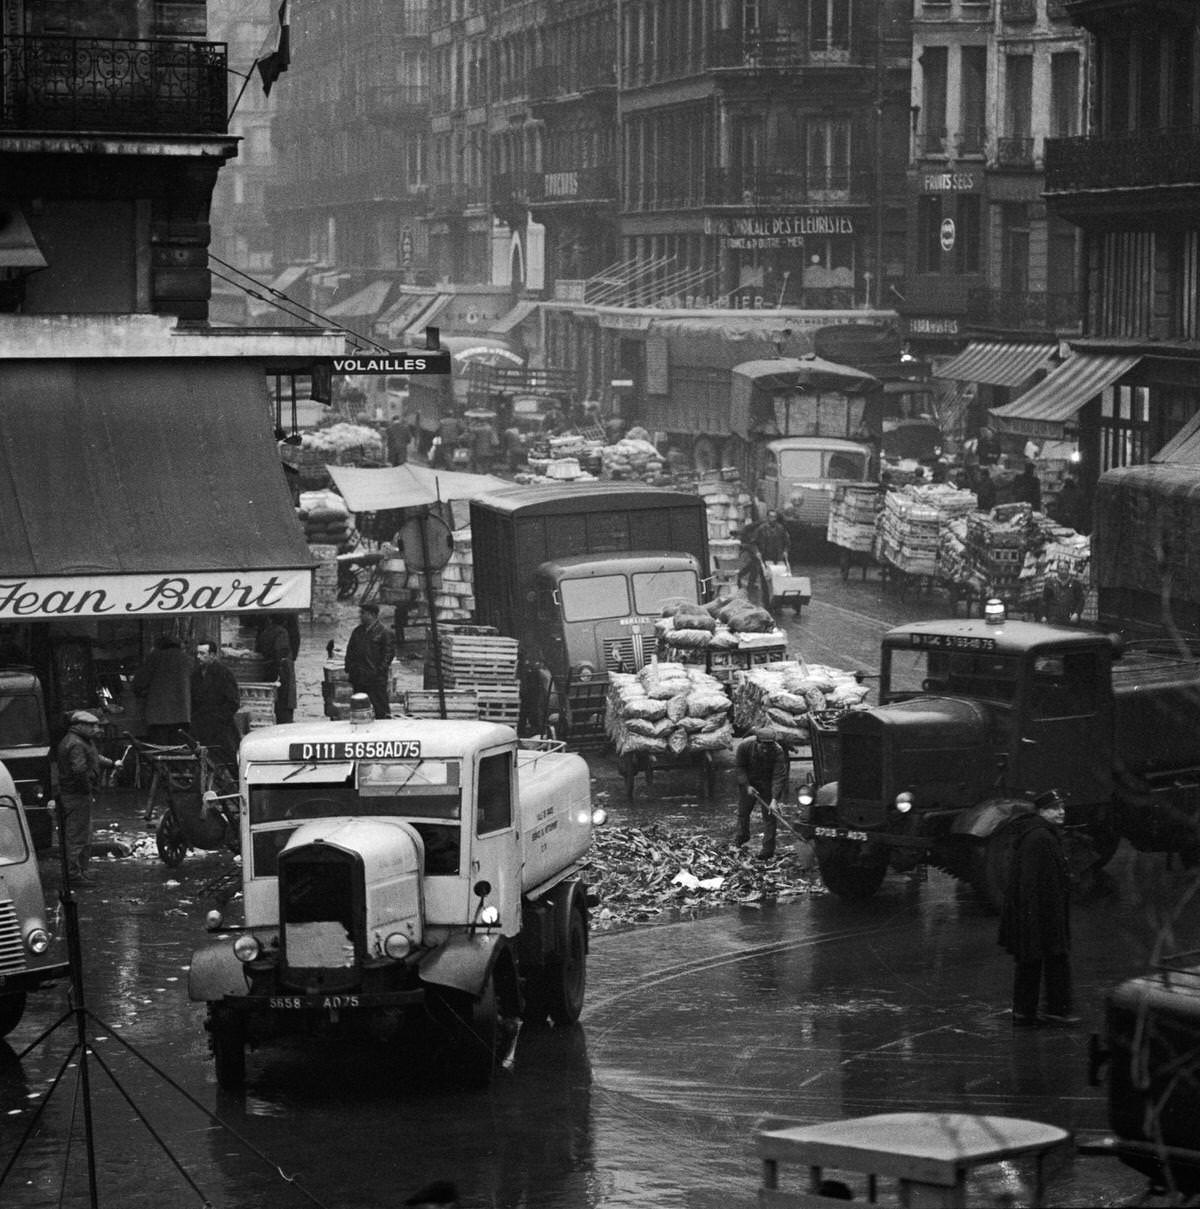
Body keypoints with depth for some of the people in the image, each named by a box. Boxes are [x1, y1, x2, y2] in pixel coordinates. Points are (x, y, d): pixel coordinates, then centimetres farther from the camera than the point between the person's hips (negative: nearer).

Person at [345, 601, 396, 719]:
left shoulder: (384, 632, -5)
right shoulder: (357, 631, 14)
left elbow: (389, 653, -7)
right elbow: (350, 651, 19)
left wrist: (379, 671, -13)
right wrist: (349, 669, 9)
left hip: (376, 678, -6)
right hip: (358, 678, 6)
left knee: (380, 709, -7)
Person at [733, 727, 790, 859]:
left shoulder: (778, 751, -31)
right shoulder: (744, 746, -28)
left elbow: (778, 777, -31)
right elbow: (739, 767, -12)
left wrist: (774, 800, -38)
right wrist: (747, 786, -19)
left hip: (767, 783, -2)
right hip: (748, 781, 2)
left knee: (769, 814, -6)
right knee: (743, 809, 14)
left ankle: (768, 848, -1)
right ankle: (742, 836, 41)